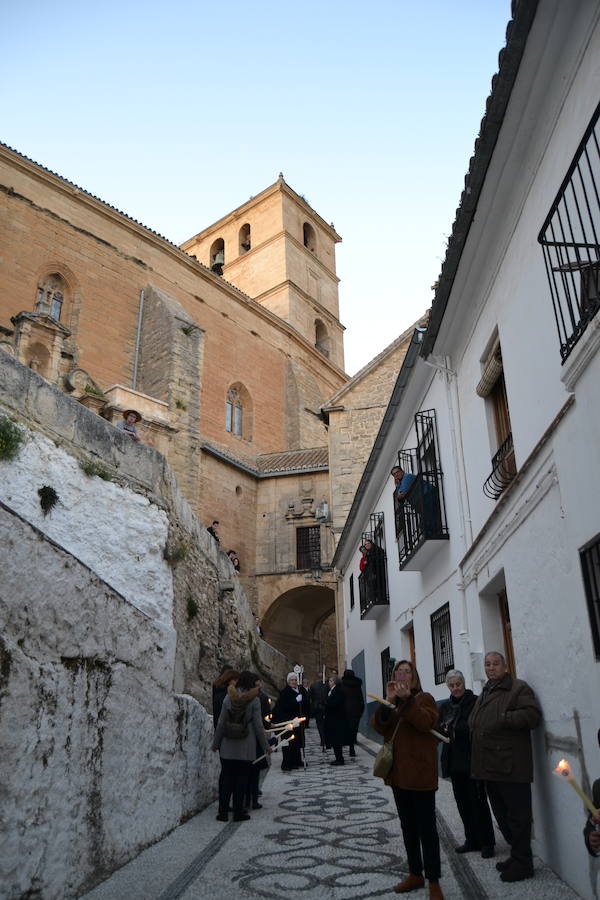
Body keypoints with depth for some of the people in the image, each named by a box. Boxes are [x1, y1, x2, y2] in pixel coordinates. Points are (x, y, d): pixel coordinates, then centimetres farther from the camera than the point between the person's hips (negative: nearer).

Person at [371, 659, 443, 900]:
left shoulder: (424, 698, -5)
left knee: (426, 827, -1)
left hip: (420, 771, -6)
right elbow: (378, 726, -5)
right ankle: (415, 873, 29)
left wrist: (407, 699, -31)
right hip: (398, 771, 6)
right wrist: (388, 700, -18)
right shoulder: (390, 701, 11)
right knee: (407, 825, 16)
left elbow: (427, 722, -24)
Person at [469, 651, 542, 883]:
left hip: (511, 766, -8)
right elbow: (473, 722, 30)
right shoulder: (484, 693, 20)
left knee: (517, 816, 0)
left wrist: (503, 719, -22)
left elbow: (532, 715, -19)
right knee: (501, 814, 17)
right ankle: (517, 855, 30)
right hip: (490, 767, 9)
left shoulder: (519, 688, -6)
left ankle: (522, 863, 11)